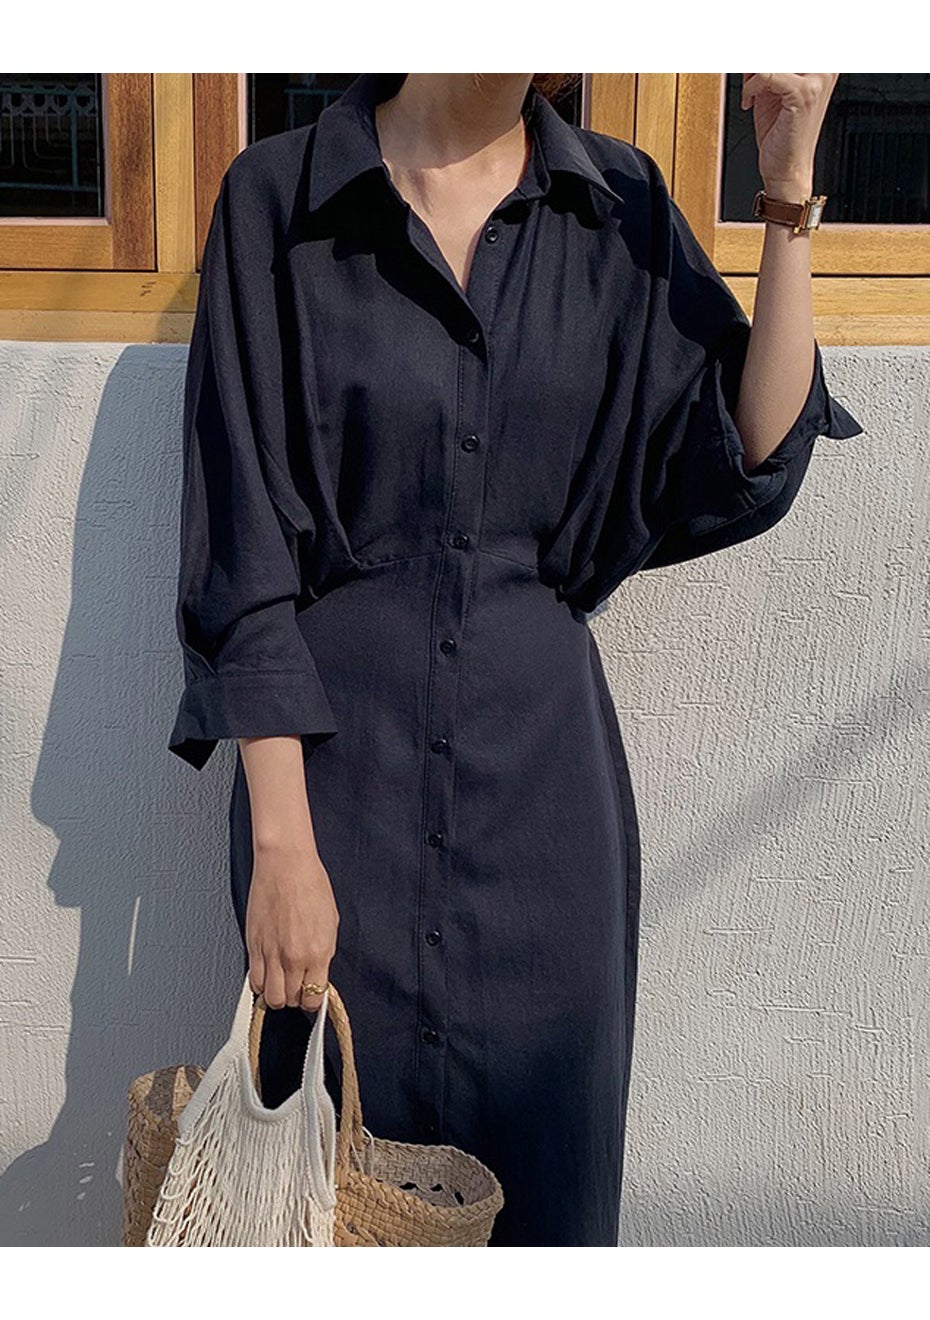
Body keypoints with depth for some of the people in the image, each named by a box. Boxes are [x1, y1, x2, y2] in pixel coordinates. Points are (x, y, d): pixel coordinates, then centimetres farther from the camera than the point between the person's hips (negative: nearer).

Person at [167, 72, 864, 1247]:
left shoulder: (619, 206, 4)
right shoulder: (278, 197, -4)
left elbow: (743, 474, 0)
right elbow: (243, 546, -8)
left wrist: (790, 195, -6)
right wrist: (280, 842, -12)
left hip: (544, 752, 3)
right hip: (335, 752, -2)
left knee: (546, 1162, 13)